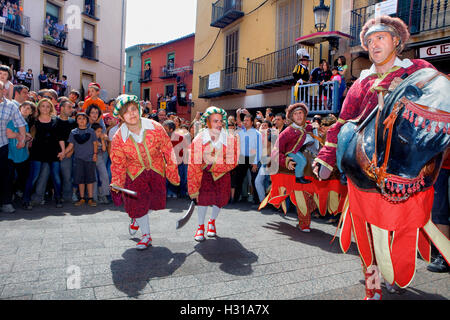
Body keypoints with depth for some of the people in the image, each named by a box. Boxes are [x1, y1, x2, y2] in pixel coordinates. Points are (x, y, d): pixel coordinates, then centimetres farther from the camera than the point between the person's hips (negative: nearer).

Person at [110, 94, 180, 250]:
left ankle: (137, 219, 44)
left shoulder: (156, 128, -19)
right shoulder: (118, 138, -17)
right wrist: (117, 184, -15)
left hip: (157, 170, 1)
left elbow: (168, 150, -9)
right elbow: (118, 163, -6)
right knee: (137, 204, 0)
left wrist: (172, 173, -5)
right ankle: (146, 235, 24)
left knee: (155, 201, 10)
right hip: (135, 173, -1)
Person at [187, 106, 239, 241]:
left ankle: (212, 221, 27)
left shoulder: (230, 139, -14)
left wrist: (213, 161, -27)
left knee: (221, 197, -5)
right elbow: (193, 166, -18)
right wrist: (193, 188, -20)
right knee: (203, 195, -17)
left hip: (222, 173, 2)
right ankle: (200, 226, 6)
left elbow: (232, 161, -15)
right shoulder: (198, 140, -18)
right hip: (204, 173, -1)